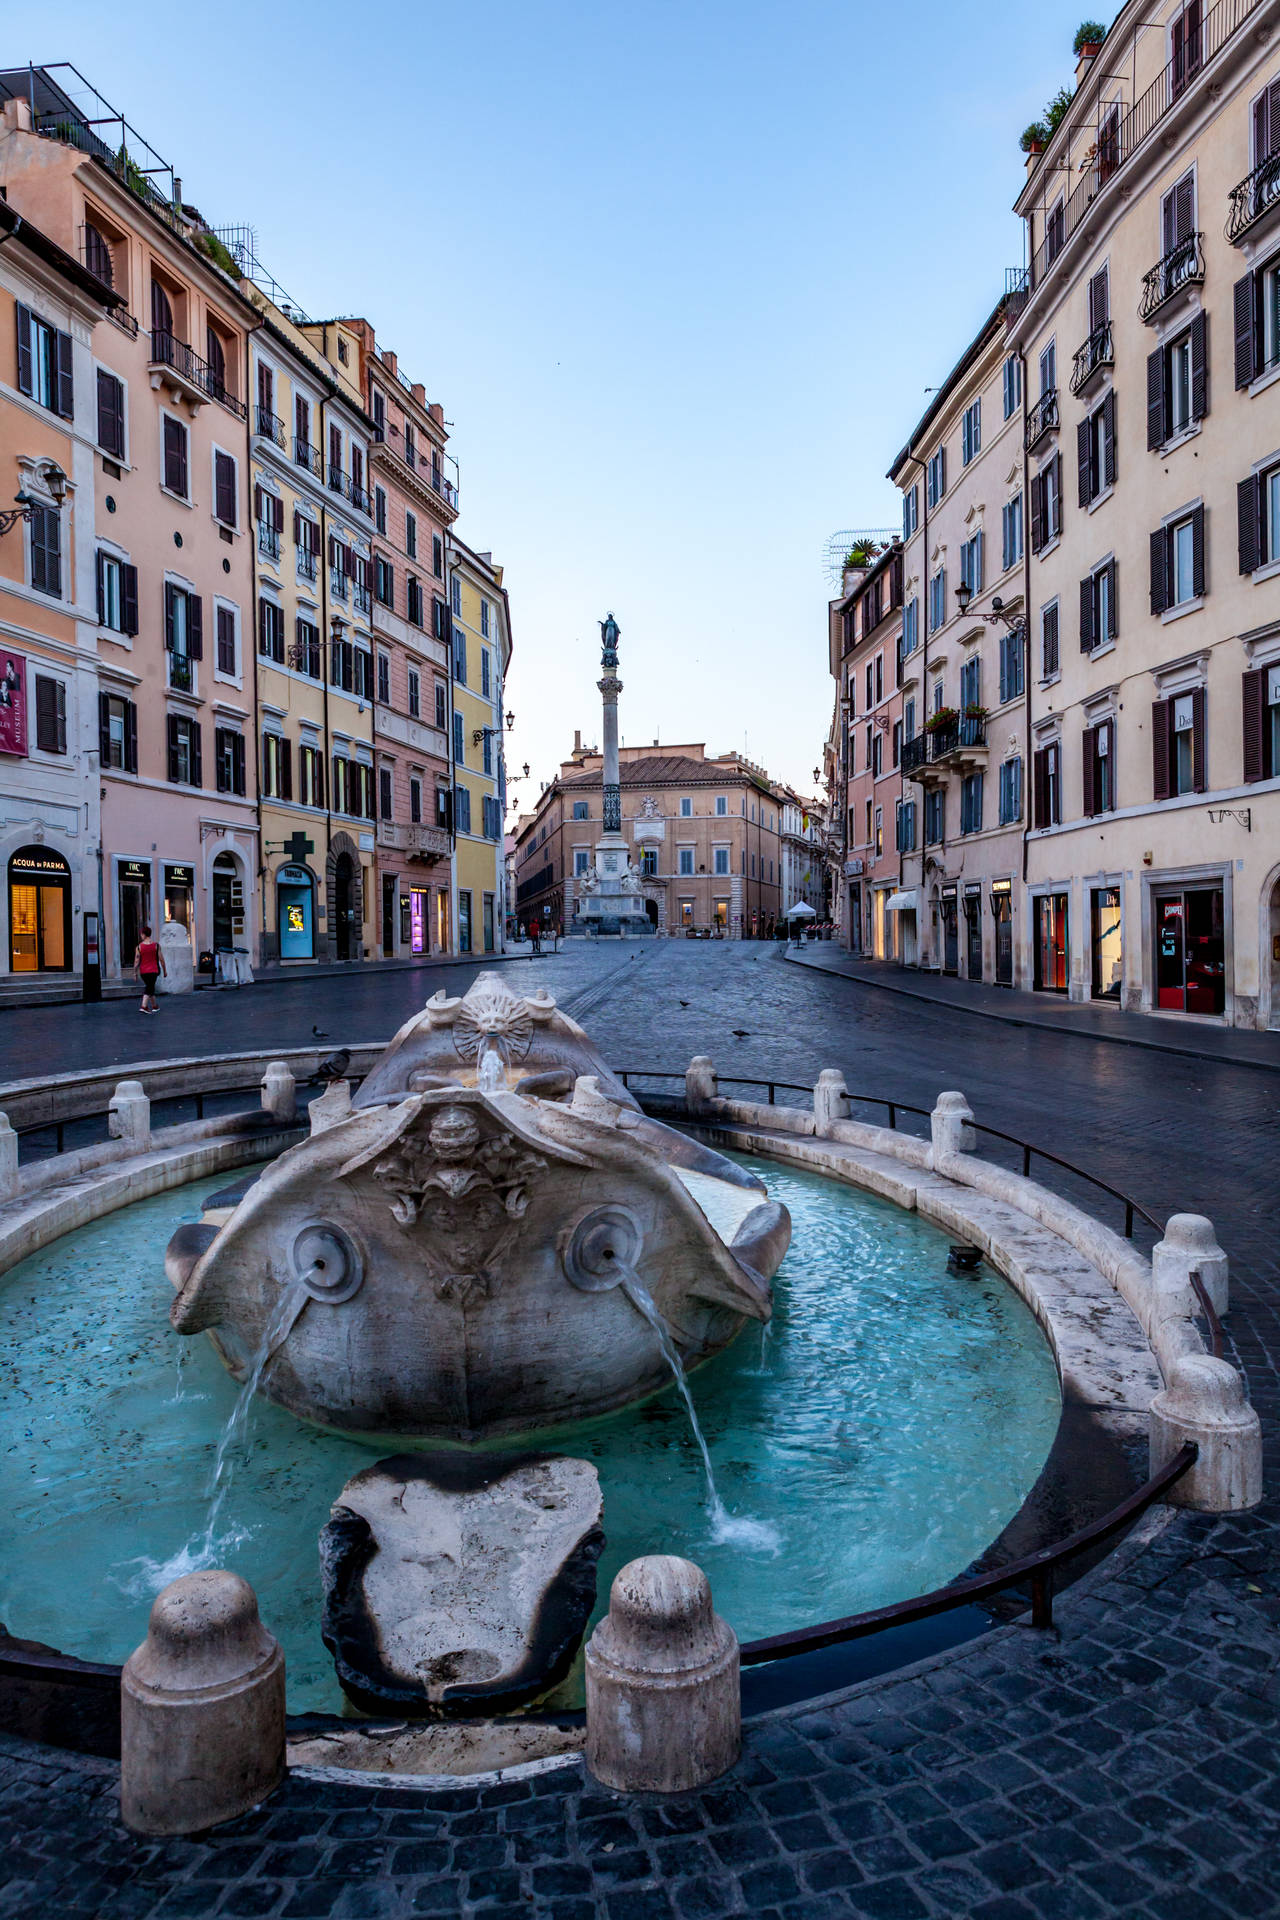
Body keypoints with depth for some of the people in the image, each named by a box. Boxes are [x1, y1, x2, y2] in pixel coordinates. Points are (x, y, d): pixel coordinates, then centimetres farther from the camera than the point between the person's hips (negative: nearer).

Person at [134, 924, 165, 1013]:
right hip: (153, 971, -2)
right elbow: (161, 959, -3)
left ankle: (154, 1006, 26)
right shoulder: (156, 945, -5)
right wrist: (164, 970, 7)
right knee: (149, 988, -4)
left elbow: (136, 961, -5)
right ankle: (143, 1006, -19)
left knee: (150, 988, 17)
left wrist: (135, 973, 0)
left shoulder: (139, 946, -4)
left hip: (143, 972, 2)